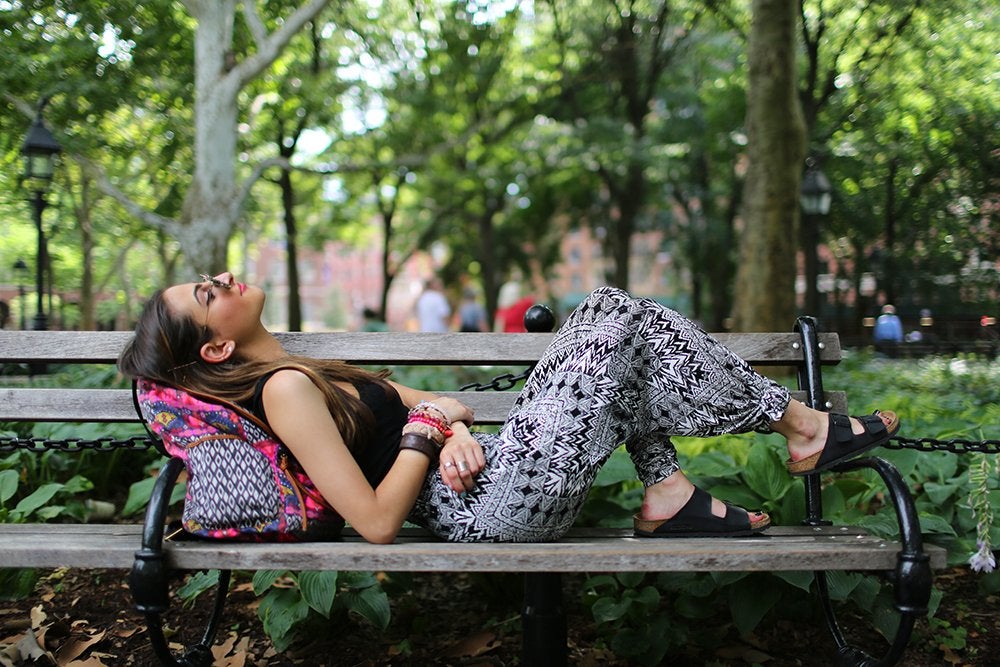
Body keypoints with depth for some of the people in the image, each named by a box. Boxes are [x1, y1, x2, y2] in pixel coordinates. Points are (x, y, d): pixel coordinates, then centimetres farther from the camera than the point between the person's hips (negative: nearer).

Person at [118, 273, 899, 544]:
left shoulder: (304, 372, 14)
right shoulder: (286, 390, -15)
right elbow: (375, 521, -22)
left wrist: (453, 425, -6)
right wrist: (429, 426, -12)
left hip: (482, 471, 9)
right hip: (493, 505, -9)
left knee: (610, 312, 9)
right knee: (616, 323, -8)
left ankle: (667, 494, 5)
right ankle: (803, 428, 5)